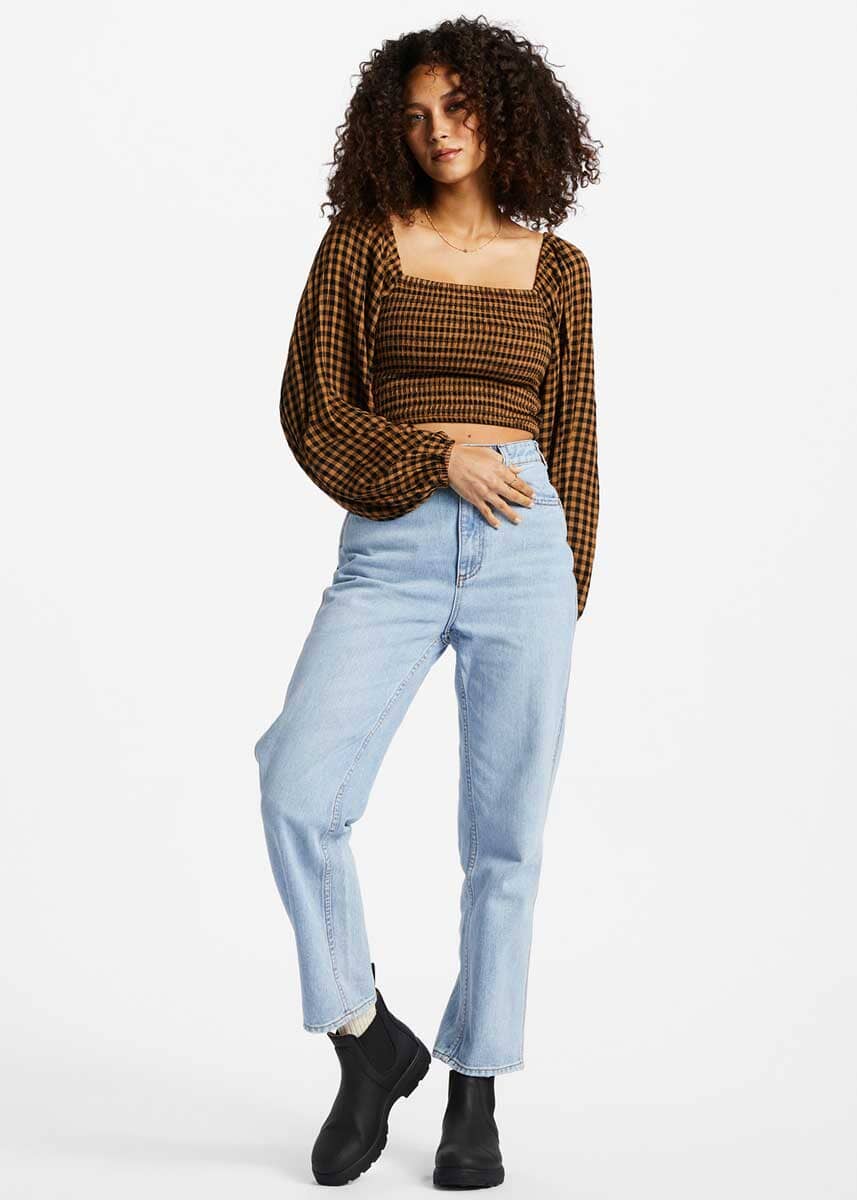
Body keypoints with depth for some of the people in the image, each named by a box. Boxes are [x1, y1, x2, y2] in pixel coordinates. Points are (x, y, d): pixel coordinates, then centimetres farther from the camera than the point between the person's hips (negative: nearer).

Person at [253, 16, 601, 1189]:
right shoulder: (360, 244, 9)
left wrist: (570, 585, 11)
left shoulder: (557, 266, 13)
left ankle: (475, 1097, 16)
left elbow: (573, 439, 15)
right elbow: (311, 409, 3)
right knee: (298, 789, -18)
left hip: (523, 550, 1)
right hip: (389, 552, -1)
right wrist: (438, 456, -10)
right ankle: (368, 1041, 2)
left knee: (504, 835, 2)